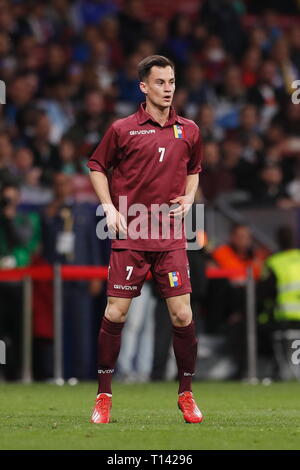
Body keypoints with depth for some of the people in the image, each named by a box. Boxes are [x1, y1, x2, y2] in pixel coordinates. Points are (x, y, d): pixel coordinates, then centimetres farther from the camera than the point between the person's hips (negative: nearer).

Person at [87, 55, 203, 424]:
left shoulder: (189, 130, 8)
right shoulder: (122, 129, -1)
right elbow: (97, 166, 10)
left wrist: (189, 198, 6)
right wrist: (109, 207, -1)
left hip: (171, 236, 2)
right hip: (129, 235, -2)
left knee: (182, 314, -3)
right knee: (115, 313, -3)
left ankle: (186, 394, 12)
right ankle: (103, 397, 7)